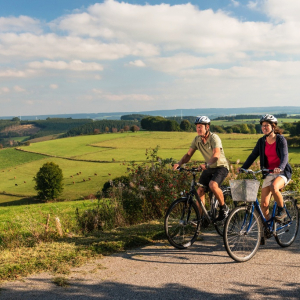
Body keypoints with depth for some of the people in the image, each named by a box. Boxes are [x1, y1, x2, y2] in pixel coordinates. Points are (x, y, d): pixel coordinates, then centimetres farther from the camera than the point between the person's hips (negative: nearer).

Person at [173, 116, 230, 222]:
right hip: (208, 168, 6)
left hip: (221, 167, -6)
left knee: (213, 185, -31)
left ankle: (224, 208, -9)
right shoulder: (197, 140, -3)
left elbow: (216, 155, -37)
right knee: (199, 191, -5)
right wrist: (179, 163, -23)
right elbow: (188, 155, -4)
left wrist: (206, 164, -54)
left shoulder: (214, 138, -22)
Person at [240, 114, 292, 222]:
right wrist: (243, 168, -11)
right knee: (264, 204, -4)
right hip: (269, 173, 4)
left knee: (274, 187, -37)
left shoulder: (281, 139, -9)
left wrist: (280, 168, -41)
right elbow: (253, 156, 4)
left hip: (282, 173, -4)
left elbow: (285, 156, -21)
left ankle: (282, 211, -12)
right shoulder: (261, 141, 4)